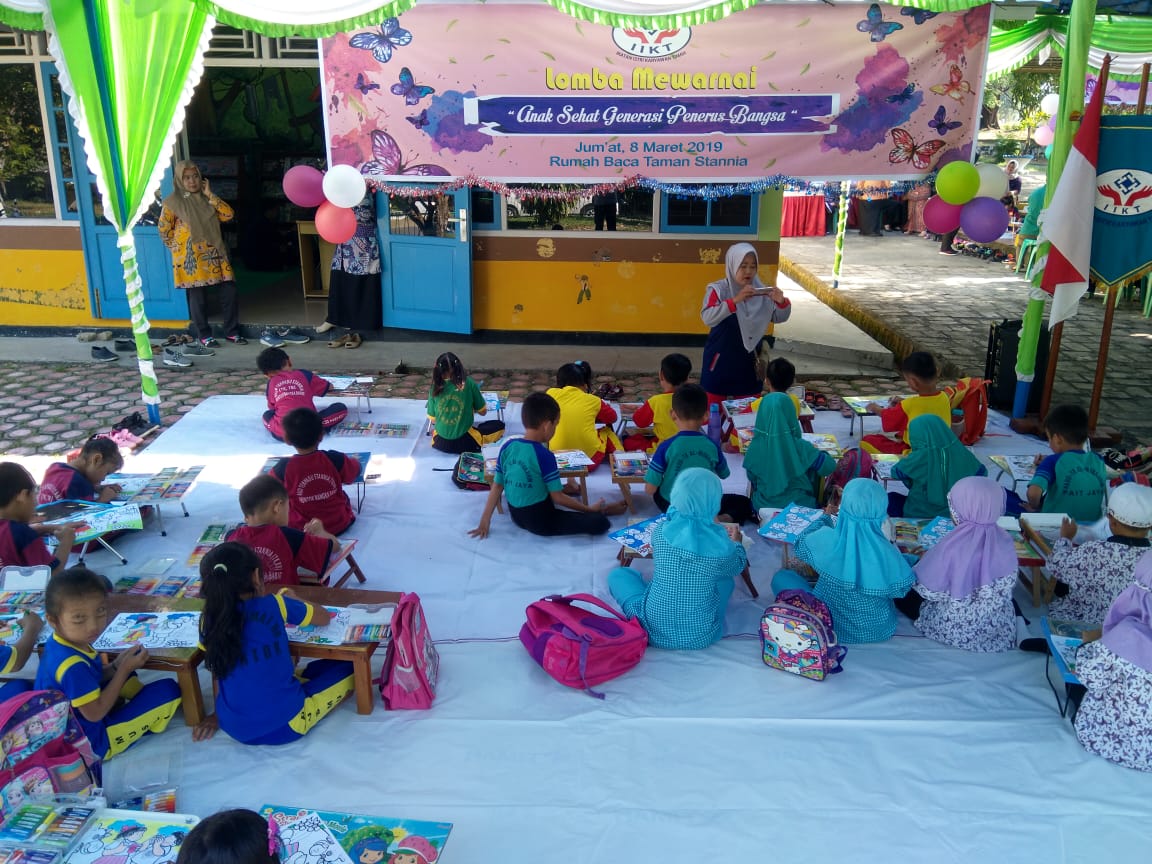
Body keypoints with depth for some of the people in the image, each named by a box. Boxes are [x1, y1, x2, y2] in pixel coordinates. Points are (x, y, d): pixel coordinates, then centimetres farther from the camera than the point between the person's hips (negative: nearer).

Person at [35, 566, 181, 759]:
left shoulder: (60, 643, -6)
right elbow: (94, 713, -26)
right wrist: (124, 669, -19)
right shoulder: (73, 665, -34)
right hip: (90, 744, -9)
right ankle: (146, 726, 15)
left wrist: (116, 666, -7)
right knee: (168, 691, -11)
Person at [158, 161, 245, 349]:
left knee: (230, 291, -1)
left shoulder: (207, 199, 11)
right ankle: (204, 335, 13)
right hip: (191, 257, -4)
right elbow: (164, 229, 2)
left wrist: (210, 195, -4)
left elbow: (228, 215, -2)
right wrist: (177, 247, 2)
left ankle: (231, 331, 11)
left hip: (215, 253, 4)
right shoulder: (173, 202, -3)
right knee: (198, 297, 1)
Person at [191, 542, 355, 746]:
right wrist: (289, 597, 19)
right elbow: (324, 617, 3)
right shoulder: (274, 606, -14)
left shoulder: (209, 621, -6)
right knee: (348, 667, 12)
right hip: (286, 725, -4)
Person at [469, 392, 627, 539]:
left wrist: (485, 520, 7)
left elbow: (497, 486, 1)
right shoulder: (544, 455, -21)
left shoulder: (507, 447, -4)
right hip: (540, 521, -7)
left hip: (516, 516, 7)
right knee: (600, 522, -12)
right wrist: (590, 509, -4)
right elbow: (557, 498, -15)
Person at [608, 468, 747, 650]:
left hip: (655, 630, -1)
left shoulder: (660, 531, -11)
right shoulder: (721, 542, -13)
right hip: (701, 636, 1)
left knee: (618, 574, 21)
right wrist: (735, 542, 33)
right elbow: (738, 566, 11)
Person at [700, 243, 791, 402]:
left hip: (749, 362, 4)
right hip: (720, 361, -4)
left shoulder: (760, 290, 0)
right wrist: (735, 300, -38)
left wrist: (781, 302, -18)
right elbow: (707, 318, -28)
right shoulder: (718, 289, -13)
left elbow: (779, 318, 4)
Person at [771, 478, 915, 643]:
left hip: (830, 626, -1)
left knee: (781, 578, 18)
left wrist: (824, 518, 16)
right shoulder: (888, 553, -25)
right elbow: (901, 589, -6)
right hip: (878, 631, 1)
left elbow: (800, 546, 0)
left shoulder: (825, 540, -25)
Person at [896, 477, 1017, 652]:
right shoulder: (1005, 541, -11)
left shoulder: (952, 545, -26)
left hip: (956, 628, -6)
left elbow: (929, 590, -17)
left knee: (904, 591, 13)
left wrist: (925, 560, 1)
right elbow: (1008, 585, 3)